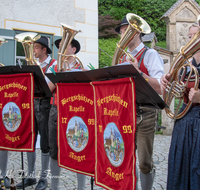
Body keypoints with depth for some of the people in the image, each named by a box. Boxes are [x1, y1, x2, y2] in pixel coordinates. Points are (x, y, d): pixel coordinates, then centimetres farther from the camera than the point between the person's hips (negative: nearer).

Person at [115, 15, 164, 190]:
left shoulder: (150, 54, -5)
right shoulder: (123, 58, 15)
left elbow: (160, 87, -16)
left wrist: (138, 72, -25)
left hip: (144, 116, -6)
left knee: (144, 163, 1)